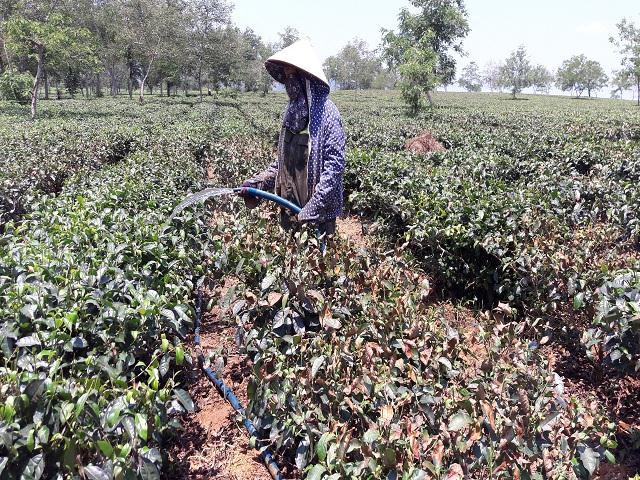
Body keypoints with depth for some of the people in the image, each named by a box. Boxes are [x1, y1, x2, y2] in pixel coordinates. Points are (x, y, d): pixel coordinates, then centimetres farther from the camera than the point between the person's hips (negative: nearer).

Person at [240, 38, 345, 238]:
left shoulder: (326, 113, -15)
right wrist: (256, 183, 4)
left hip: (318, 214, -6)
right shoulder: (292, 111, 7)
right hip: (289, 210, 7)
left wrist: (312, 210, -23)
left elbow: (334, 165, -20)